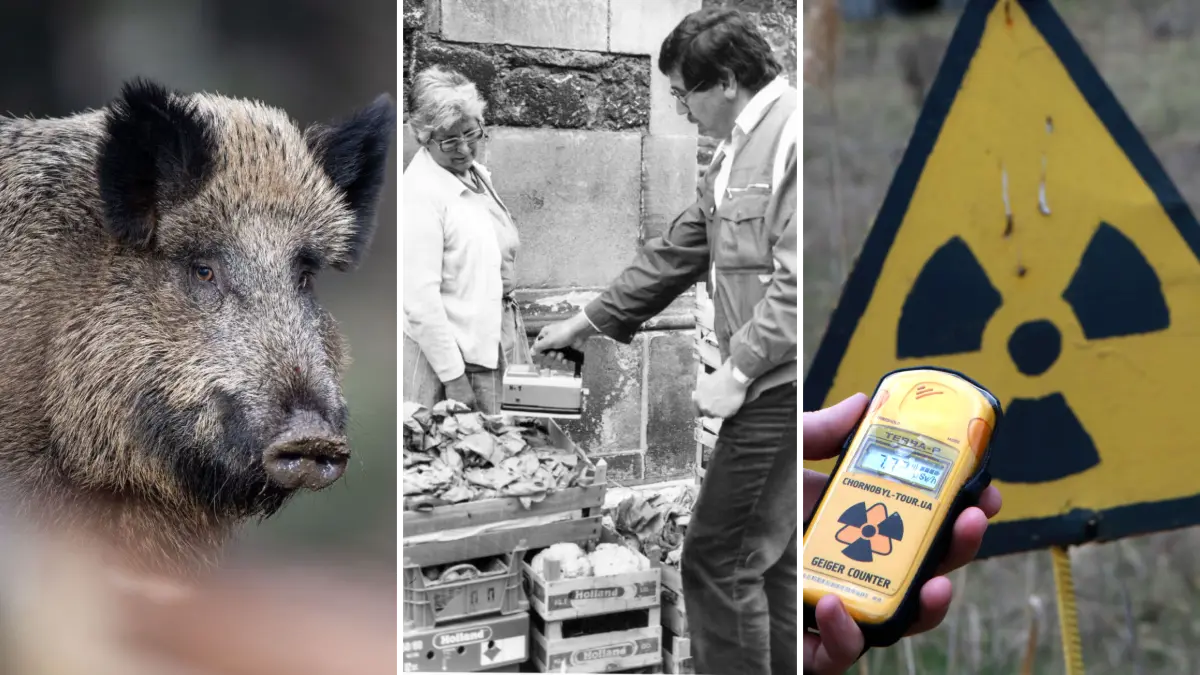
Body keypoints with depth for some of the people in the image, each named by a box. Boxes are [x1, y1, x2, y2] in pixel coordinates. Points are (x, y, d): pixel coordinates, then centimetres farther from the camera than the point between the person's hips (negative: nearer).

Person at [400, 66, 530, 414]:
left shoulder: (478, 175, 9)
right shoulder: (418, 192, -17)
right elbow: (420, 300, -21)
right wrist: (453, 376, -20)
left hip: (491, 344, 8)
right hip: (448, 357, -8)